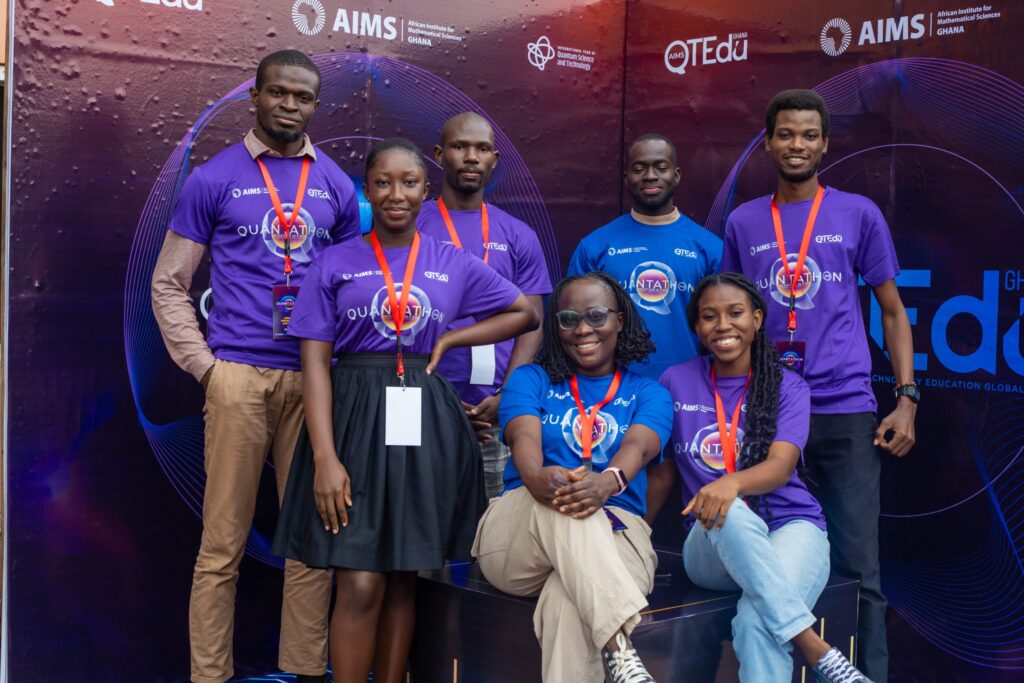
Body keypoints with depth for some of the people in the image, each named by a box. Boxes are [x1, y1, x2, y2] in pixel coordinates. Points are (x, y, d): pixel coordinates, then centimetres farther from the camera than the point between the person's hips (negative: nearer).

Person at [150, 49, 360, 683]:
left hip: (315, 378, 3)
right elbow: (169, 284, 6)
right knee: (224, 541, 0)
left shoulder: (336, 185, 12)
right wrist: (203, 364, -3)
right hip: (239, 376, -3)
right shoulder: (214, 178, 4)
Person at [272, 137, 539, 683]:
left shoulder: (456, 265, 9)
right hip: (353, 418, -2)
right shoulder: (335, 263, 3)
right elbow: (315, 363, -3)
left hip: (424, 423, 2)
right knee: (360, 586, -7)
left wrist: (450, 340, 4)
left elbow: (525, 314, 17)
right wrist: (325, 458, -14)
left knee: (404, 579, 8)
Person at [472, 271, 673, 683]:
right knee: (559, 501, -38)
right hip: (517, 534, 1)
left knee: (567, 599, -39)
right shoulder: (530, 379, 15)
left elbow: (637, 447, -10)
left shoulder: (649, 393, 14)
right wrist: (537, 477, -35)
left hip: (615, 530, 0)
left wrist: (609, 482, -37)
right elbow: (524, 437, -7)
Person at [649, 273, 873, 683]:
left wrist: (731, 482, -36)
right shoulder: (675, 382, 7)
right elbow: (663, 470, 14)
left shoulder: (788, 386, 3)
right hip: (712, 545, 1)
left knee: (757, 623, -37)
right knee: (729, 514, -39)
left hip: (791, 525, -1)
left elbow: (781, 467, -14)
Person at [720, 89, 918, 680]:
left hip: (846, 411, -1)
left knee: (858, 564, -1)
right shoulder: (743, 223, 9)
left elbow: (893, 313, 8)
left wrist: (907, 398, -2)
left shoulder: (859, 214, 6)